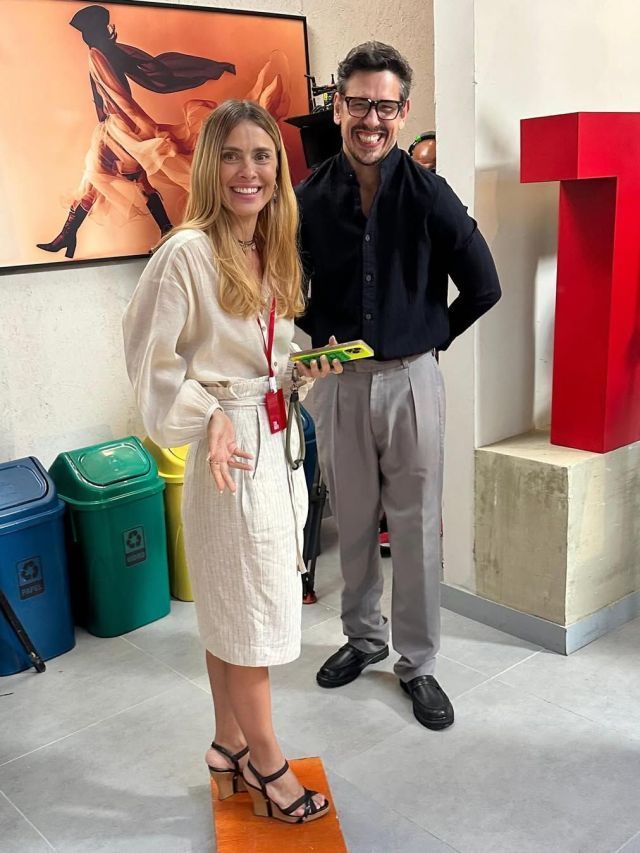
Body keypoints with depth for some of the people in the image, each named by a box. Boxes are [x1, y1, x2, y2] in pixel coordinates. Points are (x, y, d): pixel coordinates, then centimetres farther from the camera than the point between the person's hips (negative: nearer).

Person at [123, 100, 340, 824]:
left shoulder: (272, 251, 10)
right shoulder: (187, 253, -15)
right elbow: (149, 355, -15)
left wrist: (306, 371, 2)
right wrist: (208, 417, -23)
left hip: (280, 443, 8)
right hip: (230, 450, -8)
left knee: (231, 611, 17)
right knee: (249, 610, 3)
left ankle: (229, 748, 33)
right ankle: (268, 769, 22)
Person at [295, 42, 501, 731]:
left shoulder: (427, 195, -7)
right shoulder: (309, 199, -1)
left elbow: (483, 287, -1)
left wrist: (431, 337, 4)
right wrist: (321, 342, 0)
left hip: (410, 378, -2)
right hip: (339, 381, 2)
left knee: (415, 526, 6)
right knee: (353, 521, 14)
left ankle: (418, 662, 22)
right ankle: (363, 635, 36)